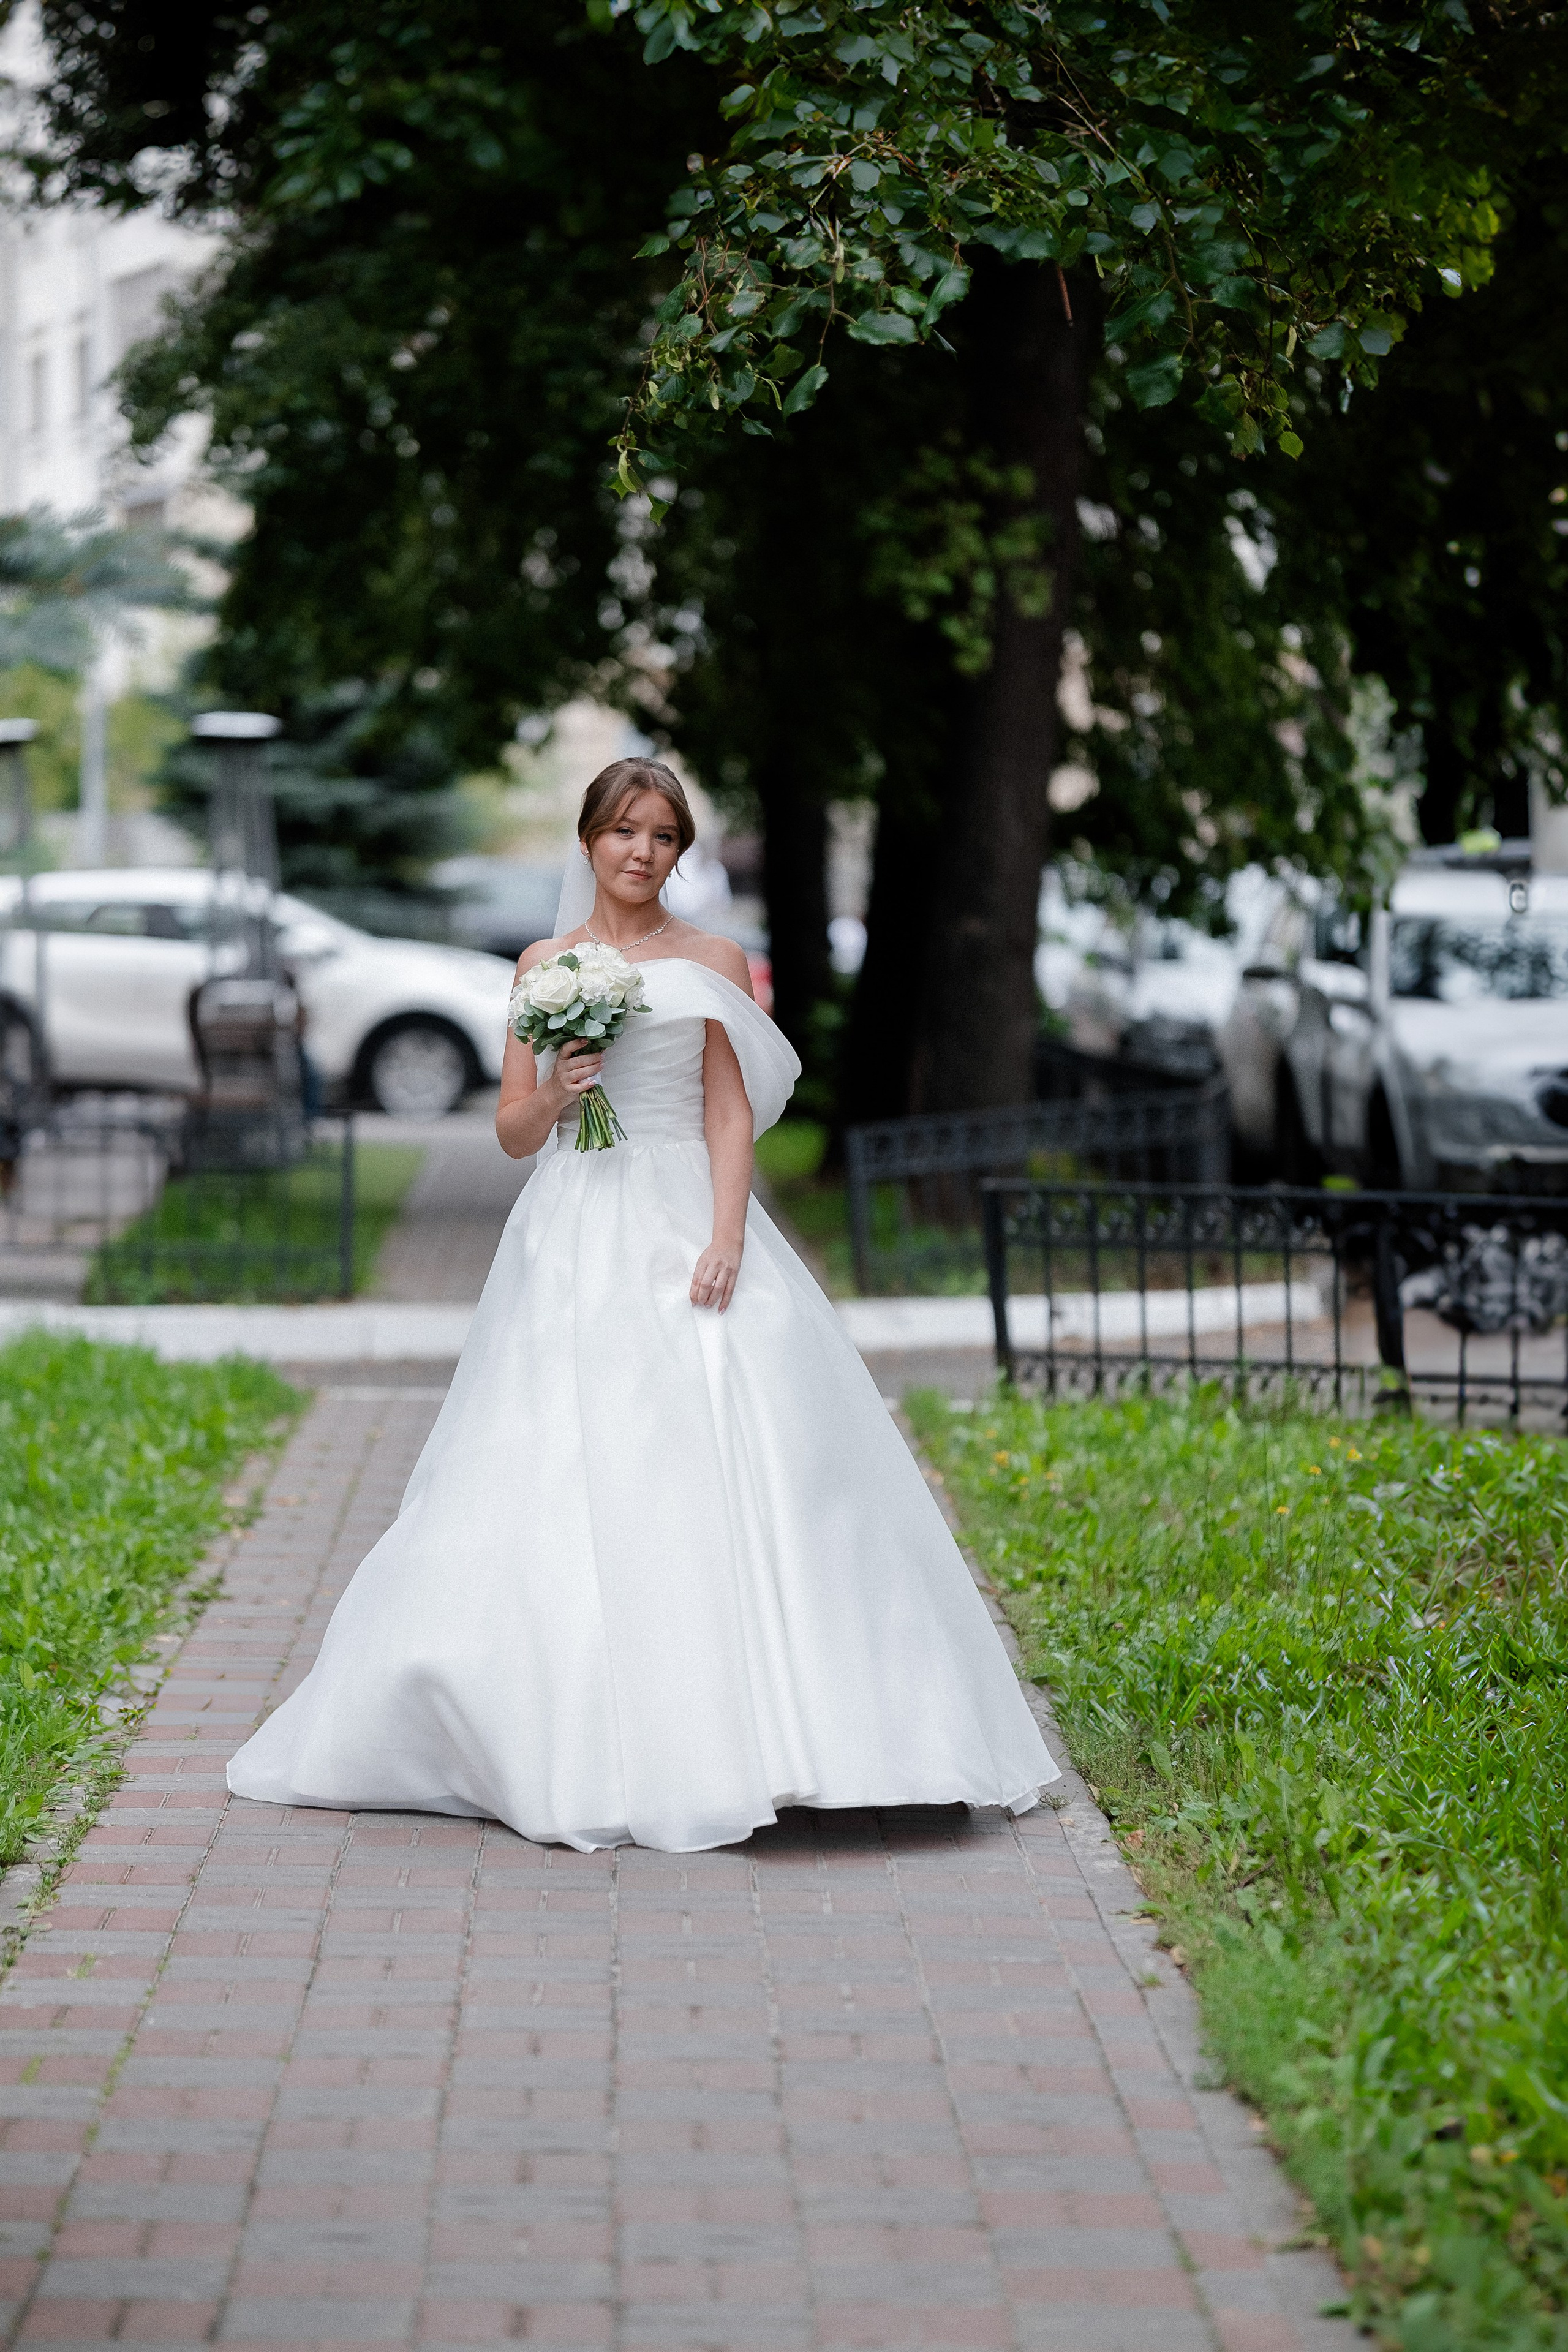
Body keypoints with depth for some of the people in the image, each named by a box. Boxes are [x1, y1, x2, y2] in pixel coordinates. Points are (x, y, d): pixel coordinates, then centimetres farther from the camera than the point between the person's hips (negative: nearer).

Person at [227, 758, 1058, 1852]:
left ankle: (721, 1738, -6)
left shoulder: (713, 962, 9)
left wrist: (725, 1240, -12)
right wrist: (552, 1096, -10)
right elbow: (512, 1133, 12)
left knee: (718, 1465, -10)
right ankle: (576, 1737, 2)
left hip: (687, 1229, -1)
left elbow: (732, 1116, 1)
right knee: (565, 1483, -4)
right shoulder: (545, 966, 12)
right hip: (574, 1242, 1)